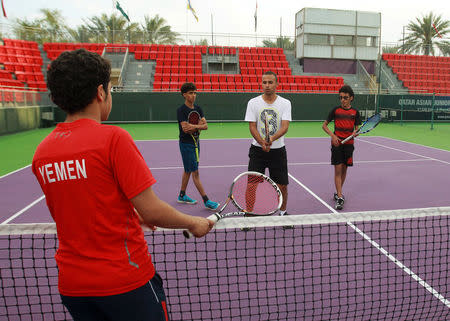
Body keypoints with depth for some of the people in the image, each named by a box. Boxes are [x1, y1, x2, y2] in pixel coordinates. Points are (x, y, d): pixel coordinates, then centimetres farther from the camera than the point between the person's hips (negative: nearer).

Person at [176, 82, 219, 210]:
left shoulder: (198, 109, 8)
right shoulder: (181, 110, -12)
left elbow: (205, 126, -2)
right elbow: (185, 128, -22)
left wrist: (194, 126, -19)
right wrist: (199, 124, -14)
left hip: (195, 142, 7)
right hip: (186, 144, -7)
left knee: (188, 170, 17)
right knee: (195, 172, -5)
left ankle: (182, 196, 31)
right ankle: (206, 201, -3)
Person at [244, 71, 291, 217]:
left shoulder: (285, 103, 0)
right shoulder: (253, 103, 0)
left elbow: (285, 126, -11)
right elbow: (252, 127, -5)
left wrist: (272, 139, -31)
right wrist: (262, 143, -23)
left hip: (278, 150, 1)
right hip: (257, 150, 0)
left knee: (282, 186, 6)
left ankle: (283, 212, 30)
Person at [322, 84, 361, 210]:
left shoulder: (355, 112, 5)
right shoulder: (335, 110, 1)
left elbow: (356, 128, 10)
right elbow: (324, 125, 5)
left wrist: (355, 132, -14)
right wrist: (333, 135, -11)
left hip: (348, 144, 2)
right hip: (337, 143, -2)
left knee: (344, 169, 10)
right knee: (338, 169, -7)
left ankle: (337, 192, 28)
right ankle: (339, 197, -6)